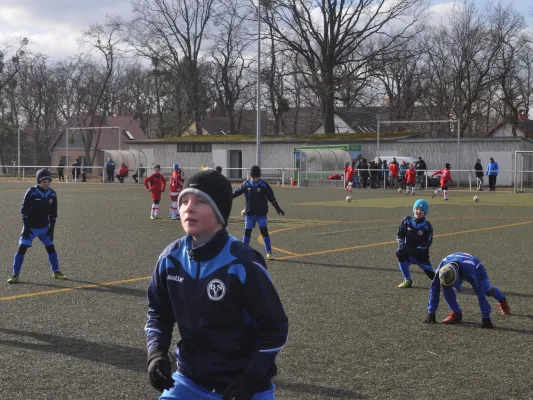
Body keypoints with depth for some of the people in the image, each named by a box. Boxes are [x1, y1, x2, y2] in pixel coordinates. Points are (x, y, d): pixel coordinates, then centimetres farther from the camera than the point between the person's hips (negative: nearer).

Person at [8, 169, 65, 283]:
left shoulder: (52, 194, -2)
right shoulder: (31, 192, -16)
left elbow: (53, 214, 6)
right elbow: (24, 210, -13)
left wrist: (51, 229, 1)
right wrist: (26, 227, -16)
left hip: (44, 227, 4)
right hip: (30, 227, -4)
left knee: (51, 248, 5)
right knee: (22, 248, -10)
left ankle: (56, 272, 21)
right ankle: (15, 275, -4)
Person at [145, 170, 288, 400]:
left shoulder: (242, 264, -20)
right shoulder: (171, 259, -6)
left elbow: (275, 326, -13)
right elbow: (159, 311, 9)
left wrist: (251, 378, -17)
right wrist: (156, 353, -7)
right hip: (190, 379, 4)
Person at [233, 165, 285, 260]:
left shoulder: (264, 185, -4)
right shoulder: (246, 184, 0)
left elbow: (271, 197, -1)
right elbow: (236, 192, 7)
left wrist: (278, 208, -3)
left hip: (261, 213, -2)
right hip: (249, 213, 2)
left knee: (264, 231, -7)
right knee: (247, 231, 5)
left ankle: (269, 252, -4)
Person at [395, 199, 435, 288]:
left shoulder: (427, 226, -8)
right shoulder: (407, 221, -1)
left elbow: (427, 243, -12)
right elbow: (399, 235, 4)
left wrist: (415, 250, -24)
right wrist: (401, 244, -16)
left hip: (421, 254, -2)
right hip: (408, 252, 2)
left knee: (432, 274, -9)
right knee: (400, 253, -31)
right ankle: (407, 281, -16)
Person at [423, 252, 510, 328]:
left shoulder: (469, 269, -48)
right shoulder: (442, 267, -39)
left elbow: (480, 294, -44)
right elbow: (434, 289, -30)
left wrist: (485, 318, -42)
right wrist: (431, 314, -30)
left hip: (476, 268, -2)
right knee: (445, 286, -24)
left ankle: (502, 300, 39)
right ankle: (456, 313, -6)